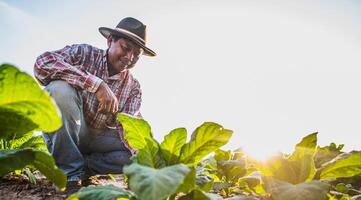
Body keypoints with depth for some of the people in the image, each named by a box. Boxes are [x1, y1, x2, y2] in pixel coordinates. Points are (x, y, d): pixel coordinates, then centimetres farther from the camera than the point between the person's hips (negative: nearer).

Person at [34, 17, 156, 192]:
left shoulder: (133, 87, 0)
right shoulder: (84, 53, -9)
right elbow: (42, 64, -27)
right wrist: (96, 84, -35)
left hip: (98, 138, 3)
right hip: (62, 134, -2)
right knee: (60, 88, -30)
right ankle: (70, 171, -19)